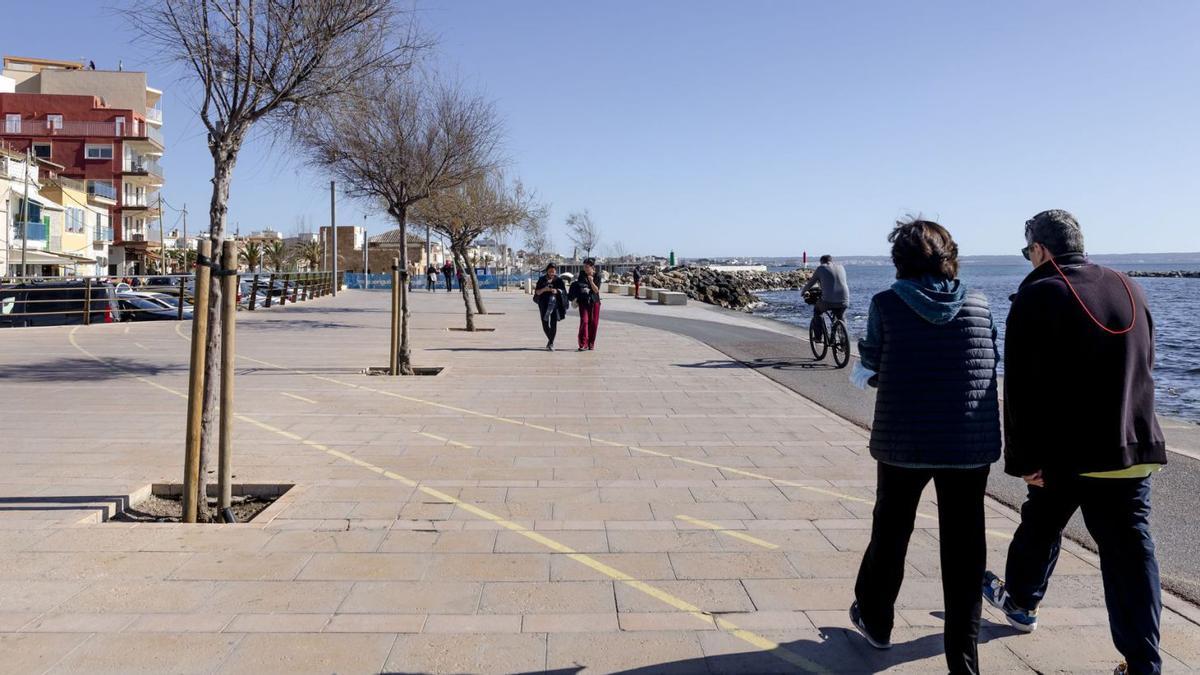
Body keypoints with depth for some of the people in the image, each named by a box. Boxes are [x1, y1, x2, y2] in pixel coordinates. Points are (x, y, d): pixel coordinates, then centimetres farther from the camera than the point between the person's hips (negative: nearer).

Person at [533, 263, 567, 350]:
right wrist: (544, 289, -18)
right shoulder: (542, 280, 2)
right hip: (544, 304, 1)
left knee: (553, 324, -6)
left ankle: (551, 343, 7)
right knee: (545, 324, 1)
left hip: (555, 304, -1)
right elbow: (537, 292, 1)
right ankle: (550, 340, 28)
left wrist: (557, 291, -17)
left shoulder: (559, 280, 3)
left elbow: (563, 291, 4)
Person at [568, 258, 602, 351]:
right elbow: (577, 286, 13)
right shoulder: (582, 274, 1)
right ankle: (583, 344, -14)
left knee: (594, 323, 2)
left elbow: (596, 290, -11)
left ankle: (591, 343, 15)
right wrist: (575, 298, 9)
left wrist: (591, 282, -25)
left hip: (594, 301, 0)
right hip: (583, 301, 0)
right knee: (584, 321, -12)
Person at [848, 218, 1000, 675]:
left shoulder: (887, 304, -9)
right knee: (964, 547, 11)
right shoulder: (979, 305, -1)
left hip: (902, 443, -1)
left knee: (890, 533, 19)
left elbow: (871, 372, -4)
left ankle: (875, 620, 37)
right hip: (971, 446, 2)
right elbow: (991, 368, 6)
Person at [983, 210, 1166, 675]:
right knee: (1131, 550, 4)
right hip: (1136, 448, 4)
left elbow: (1021, 387, -15)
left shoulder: (1037, 295, -10)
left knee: (1040, 528, 19)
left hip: (1066, 449, -4)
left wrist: (1023, 458, -11)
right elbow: (1144, 370, 17)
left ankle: (1021, 602, 40)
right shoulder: (1129, 290, 8)